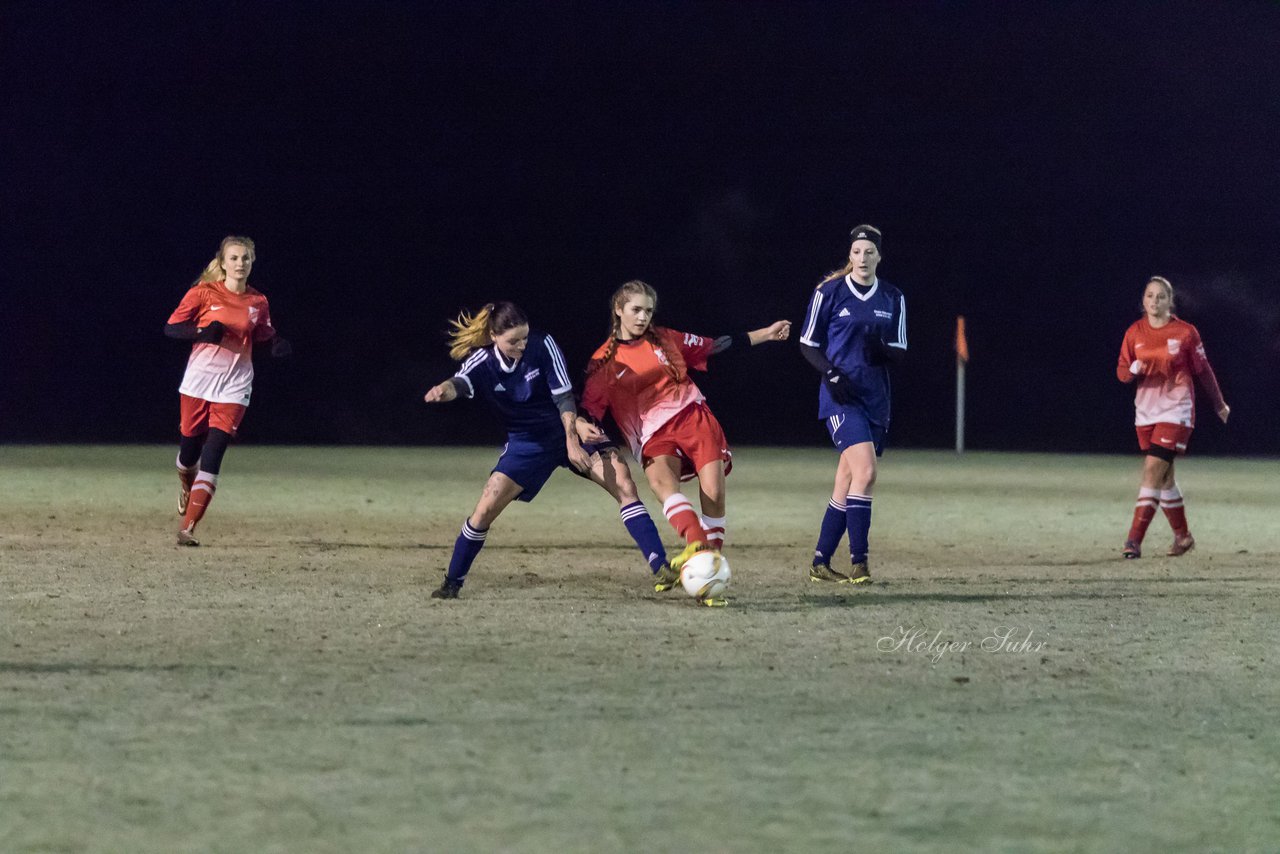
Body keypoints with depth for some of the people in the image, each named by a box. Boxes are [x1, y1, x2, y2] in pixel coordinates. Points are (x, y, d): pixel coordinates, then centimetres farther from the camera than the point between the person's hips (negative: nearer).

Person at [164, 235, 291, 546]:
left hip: (234, 387, 1)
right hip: (198, 382, -1)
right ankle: (186, 485, 46)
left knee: (212, 456, -11)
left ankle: (188, 527, -12)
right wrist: (203, 332, -21)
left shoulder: (259, 302, 5)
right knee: (190, 448, 8)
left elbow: (263, 334, 21)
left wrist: (276, 343, -1)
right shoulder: (204, 293, -4)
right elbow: (171, 328, -3)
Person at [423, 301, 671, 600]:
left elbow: (563, 395, -15)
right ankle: (452, 581, 10)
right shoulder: (482, 363, -16)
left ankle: (661, 567, -18)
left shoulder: (543, 345, -17)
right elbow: (459, 384, -37)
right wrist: (443, 391, -62)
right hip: (527, 444, 0)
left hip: (569, 431, 0)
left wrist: (573, 440, -26)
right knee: (485, 510, -10)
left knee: (623, 483, -18)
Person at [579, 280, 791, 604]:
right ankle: (696, 544, -54)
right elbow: (587, 410, 5)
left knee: (713, 494, -17)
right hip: (653, 434, -2)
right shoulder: (603, 362, 6)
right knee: (660, 479, -35)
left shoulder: (665, 340, 12)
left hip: (692, 417, 2)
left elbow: (714, 346, 19)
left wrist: (768, 333, 18)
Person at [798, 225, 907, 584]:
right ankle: (858, 563, -17)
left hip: (876, 398, 5)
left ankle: (820, 563, 16)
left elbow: (900, 350, 10)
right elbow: (808, 344, 1)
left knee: (847, 481, 7)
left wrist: (883, 349, -14)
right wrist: (831, 373, -15)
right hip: (841, 396, -5)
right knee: (865, 471, -20)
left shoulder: (893, 298, 8)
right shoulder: (829, 292, -4)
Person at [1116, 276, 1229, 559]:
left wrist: (1219, 405, 16)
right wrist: (1132, 370, -20)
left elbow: (1203, 370, 6)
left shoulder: (1185, 332, -4)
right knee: (1163, 476, 11)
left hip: (1176, 410, -5)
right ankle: (1182, 536, 28)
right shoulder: (1134, 333, 4)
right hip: (1146, 412, 5)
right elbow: (1122, 371, 4)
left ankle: (1134, 540, -20)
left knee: (1153, 470, -16)